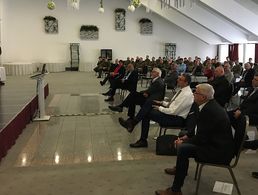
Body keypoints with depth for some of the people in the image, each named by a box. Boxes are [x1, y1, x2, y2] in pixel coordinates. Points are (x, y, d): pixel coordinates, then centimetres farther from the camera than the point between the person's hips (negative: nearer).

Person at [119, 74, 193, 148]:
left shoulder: (187, 95, -21)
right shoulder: (182, 90, 10)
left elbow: (173, 111, -24)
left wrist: (160, 108, -12)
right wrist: (162, 103, 7)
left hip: (176, 118, -10)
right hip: (172, 113, 10)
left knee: (146, 114, -16)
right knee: (149, 103, -5)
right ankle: (132, 123, -10)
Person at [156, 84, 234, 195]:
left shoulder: (209, 110, -24)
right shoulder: (210, 105, 6)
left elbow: (201, 138, -23)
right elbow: (201, 130, 17)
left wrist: (183, 142, -9)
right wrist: (187, 137, 7)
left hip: (220, 152, -11)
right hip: (216, 143, 11)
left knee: (183, 149, -23)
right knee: (184, 142, 18)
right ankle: (180, 168, 41)